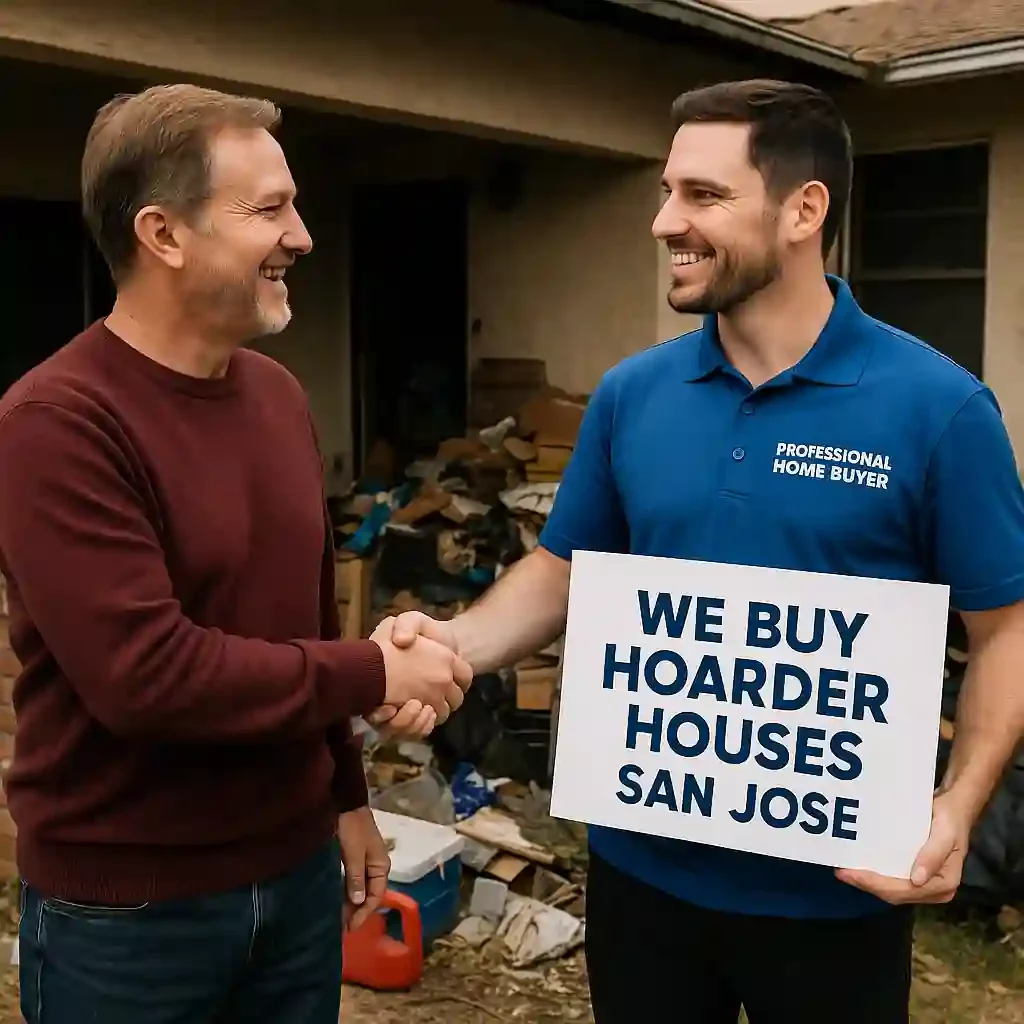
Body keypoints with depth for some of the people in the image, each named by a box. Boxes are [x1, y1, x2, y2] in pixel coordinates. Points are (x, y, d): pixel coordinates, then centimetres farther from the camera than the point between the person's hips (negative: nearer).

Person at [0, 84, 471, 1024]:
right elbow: (143, 673, -26)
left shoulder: (278, 393, 5)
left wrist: (347, 795, 15)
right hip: (126, 903, -6)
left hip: (298, 869, 6)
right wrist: (376, 676, -17)